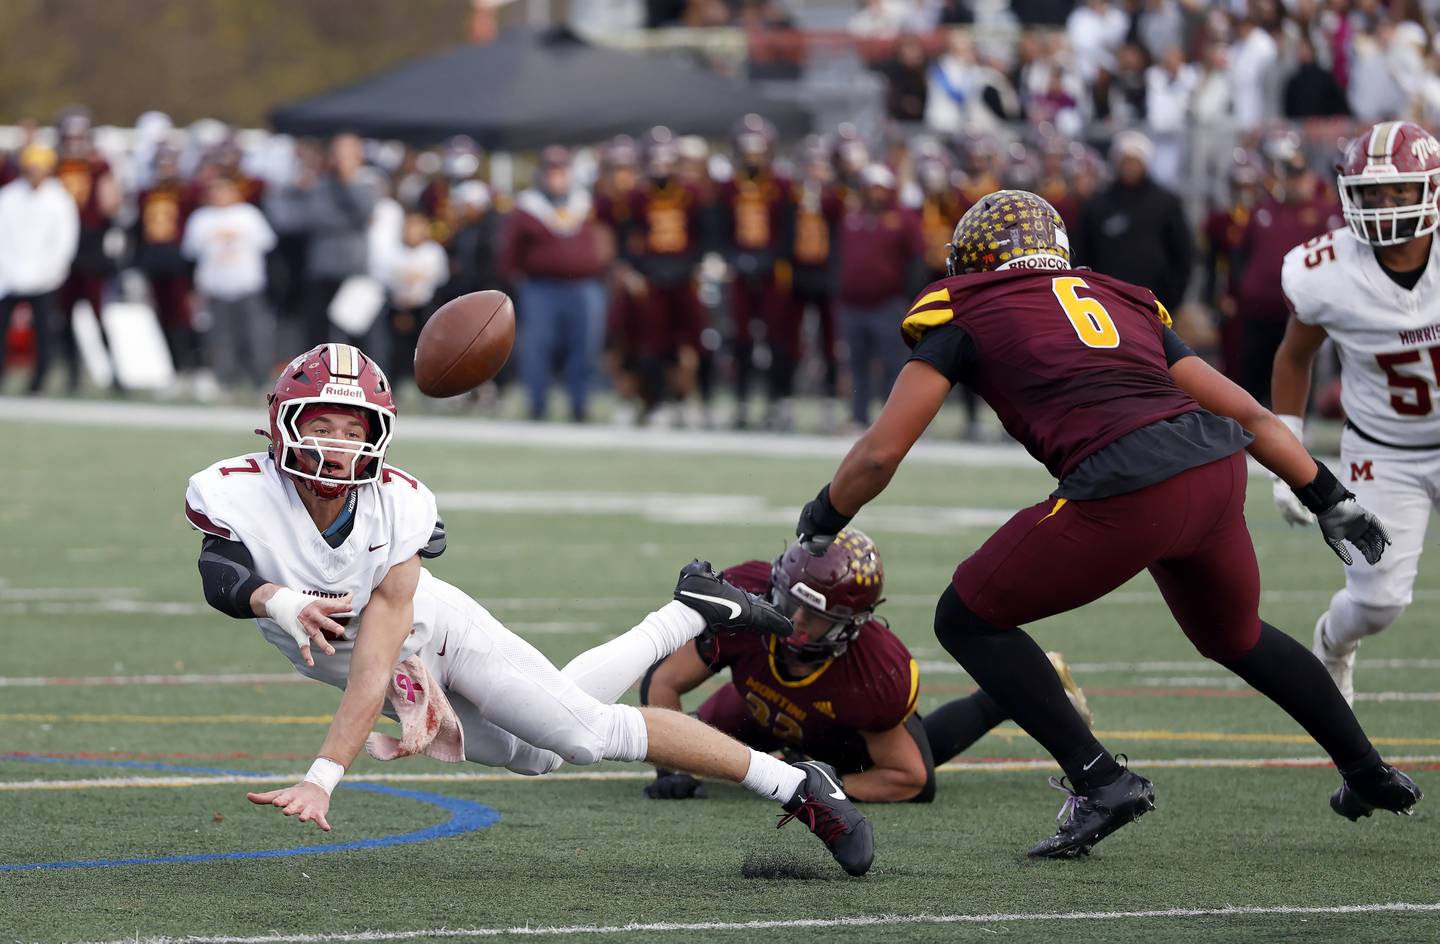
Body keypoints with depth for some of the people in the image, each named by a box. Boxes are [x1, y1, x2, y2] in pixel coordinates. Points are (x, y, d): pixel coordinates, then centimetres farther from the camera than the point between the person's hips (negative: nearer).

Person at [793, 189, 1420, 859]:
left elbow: (880, 452, 10)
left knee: (968, 620, 12)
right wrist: (1330, 498, 34)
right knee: (1233, 636, 34)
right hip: (1220, 474, 6)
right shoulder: (1127, 305, 29)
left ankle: (1099, 781, 2)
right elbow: (1249, 415, 27)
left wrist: (820, 525, 26)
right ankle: (1369, 774, 41)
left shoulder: (966, 314, 15)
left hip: (1127, 493, -6)